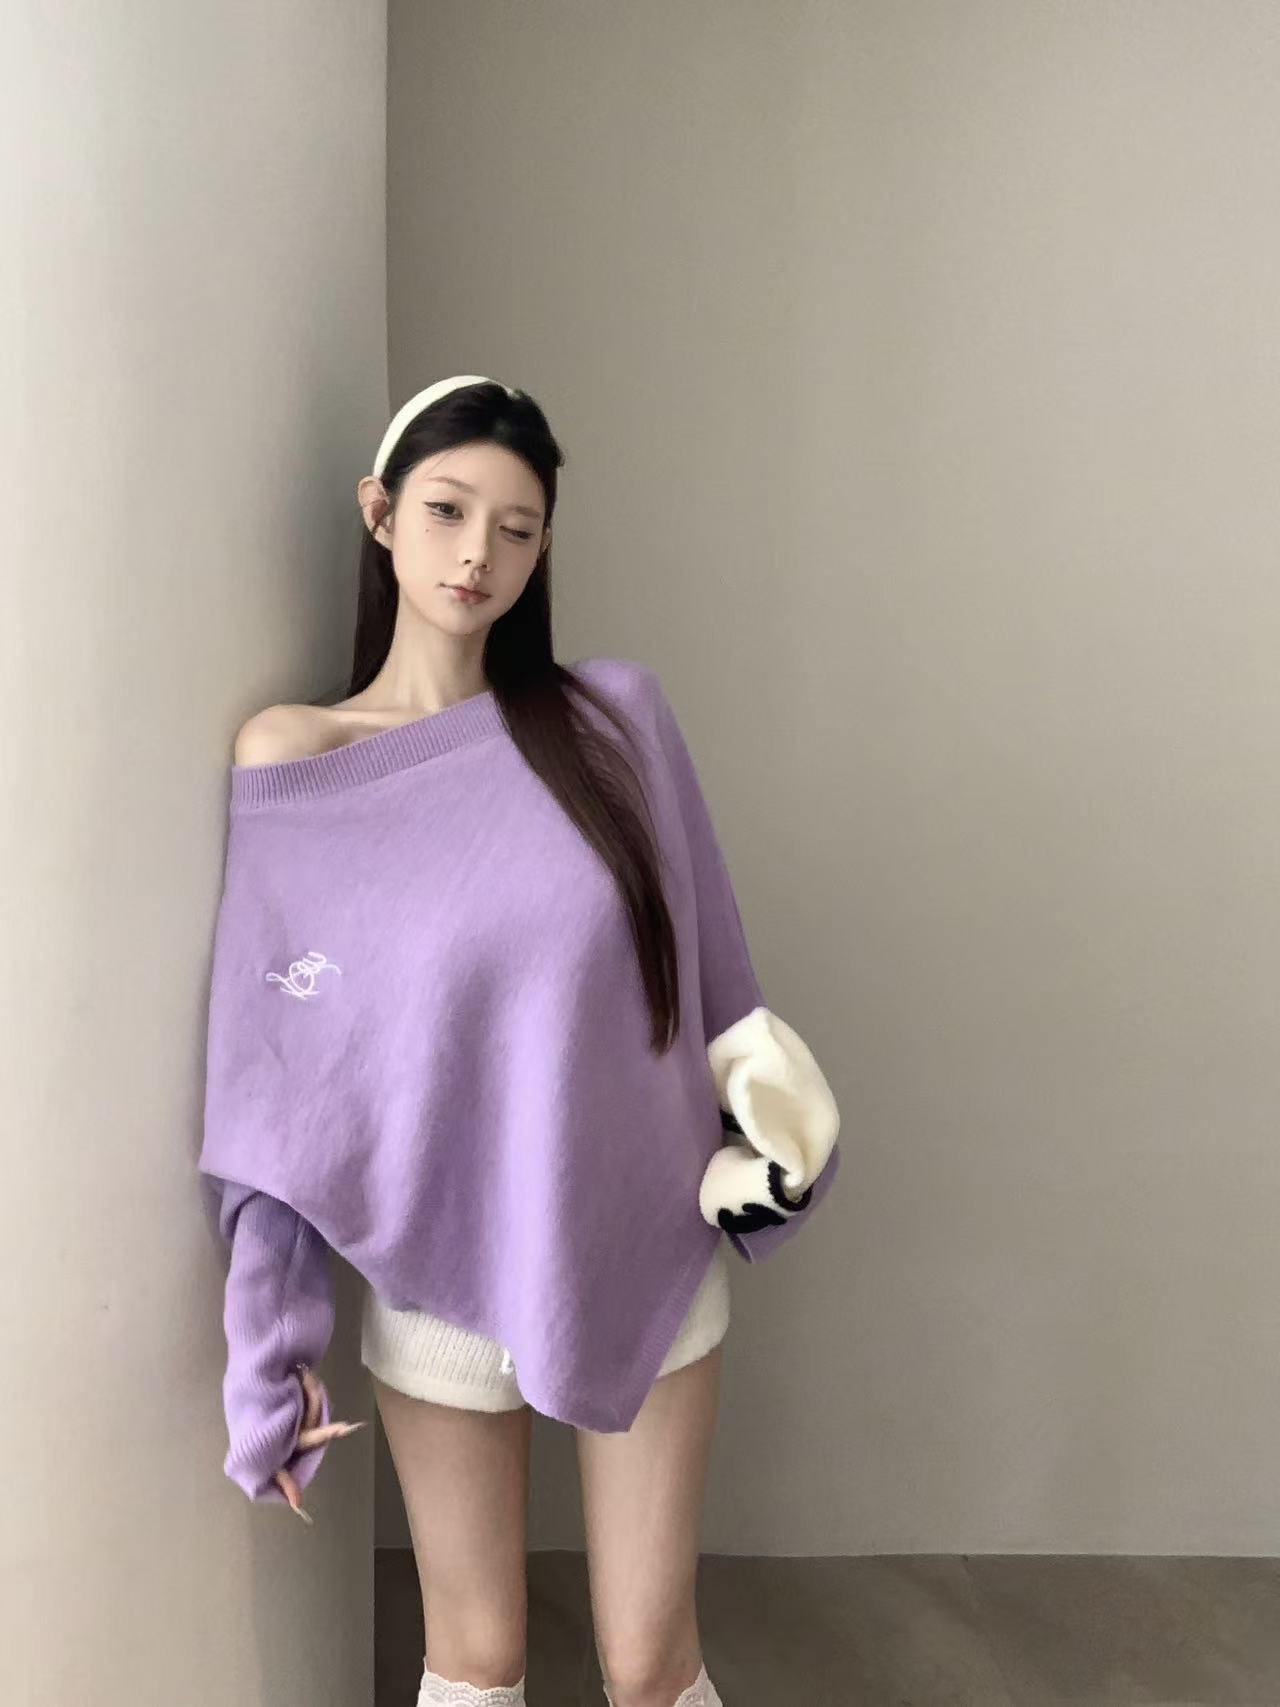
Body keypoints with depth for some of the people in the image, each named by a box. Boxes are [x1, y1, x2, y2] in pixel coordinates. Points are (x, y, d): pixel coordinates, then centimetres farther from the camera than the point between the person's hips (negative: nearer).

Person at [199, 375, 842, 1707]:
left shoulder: (617, 715, -6)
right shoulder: (289, 763, -9)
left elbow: (710, 962, 5)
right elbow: (269, 1079, -7)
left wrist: (763, 1121, -1)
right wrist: (267, 1344, -7)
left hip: (645, 1259, 1)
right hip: (437, 1274, -1)